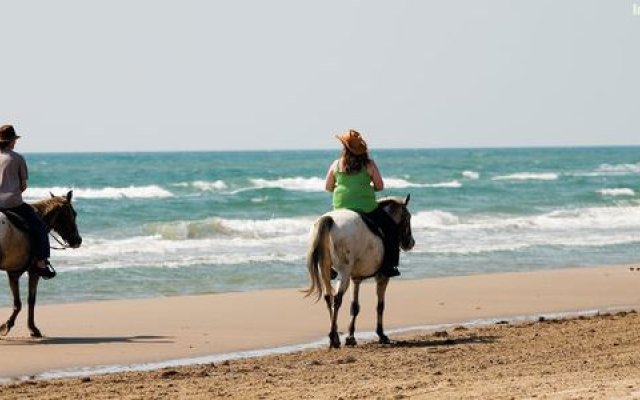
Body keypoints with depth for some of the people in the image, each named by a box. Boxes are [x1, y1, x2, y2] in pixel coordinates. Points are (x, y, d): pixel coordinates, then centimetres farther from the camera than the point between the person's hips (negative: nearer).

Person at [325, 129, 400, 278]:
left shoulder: (336, 165, 0)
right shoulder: (369, 164, -6)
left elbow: (328, 187, 8)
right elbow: (380, 186, -2)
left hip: (341, 208, 3)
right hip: (366, 208, -3)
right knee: (391, 228, 13)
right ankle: (388, 266, 6)